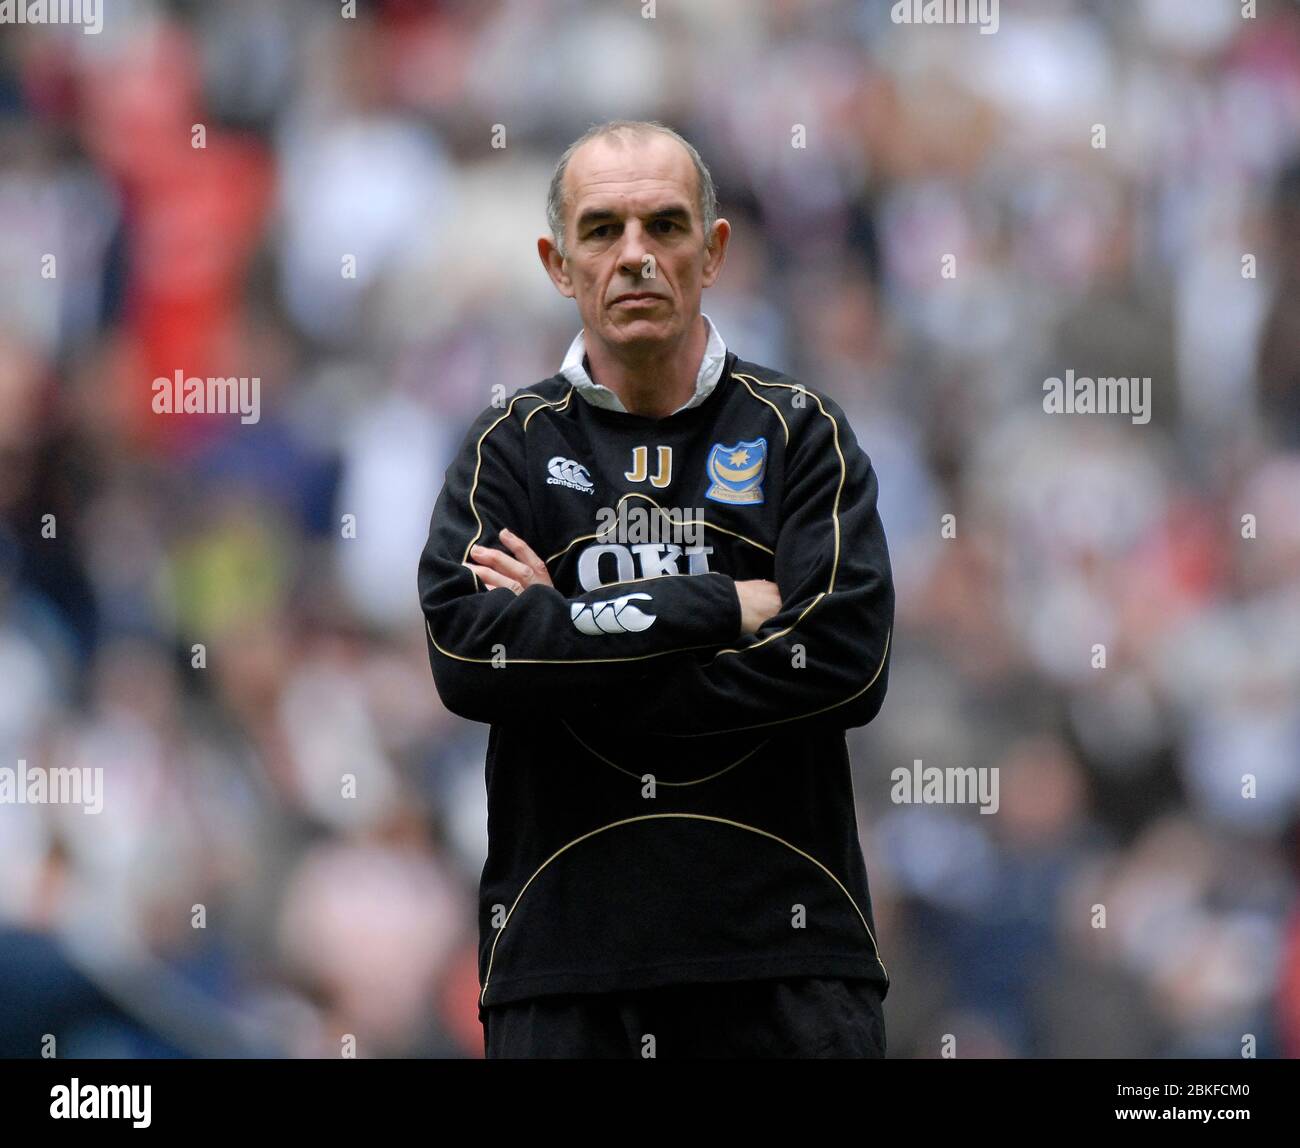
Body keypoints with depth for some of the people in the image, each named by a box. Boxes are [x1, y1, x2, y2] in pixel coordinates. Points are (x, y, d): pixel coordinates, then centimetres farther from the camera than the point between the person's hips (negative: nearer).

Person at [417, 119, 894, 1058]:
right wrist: (725, 608, -12)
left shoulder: (800, 433, 7)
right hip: (563, 956, 0)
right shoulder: (511, 449, 9)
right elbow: (465, 655, -10)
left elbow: (846, 662, -8)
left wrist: (571, 641, -10)